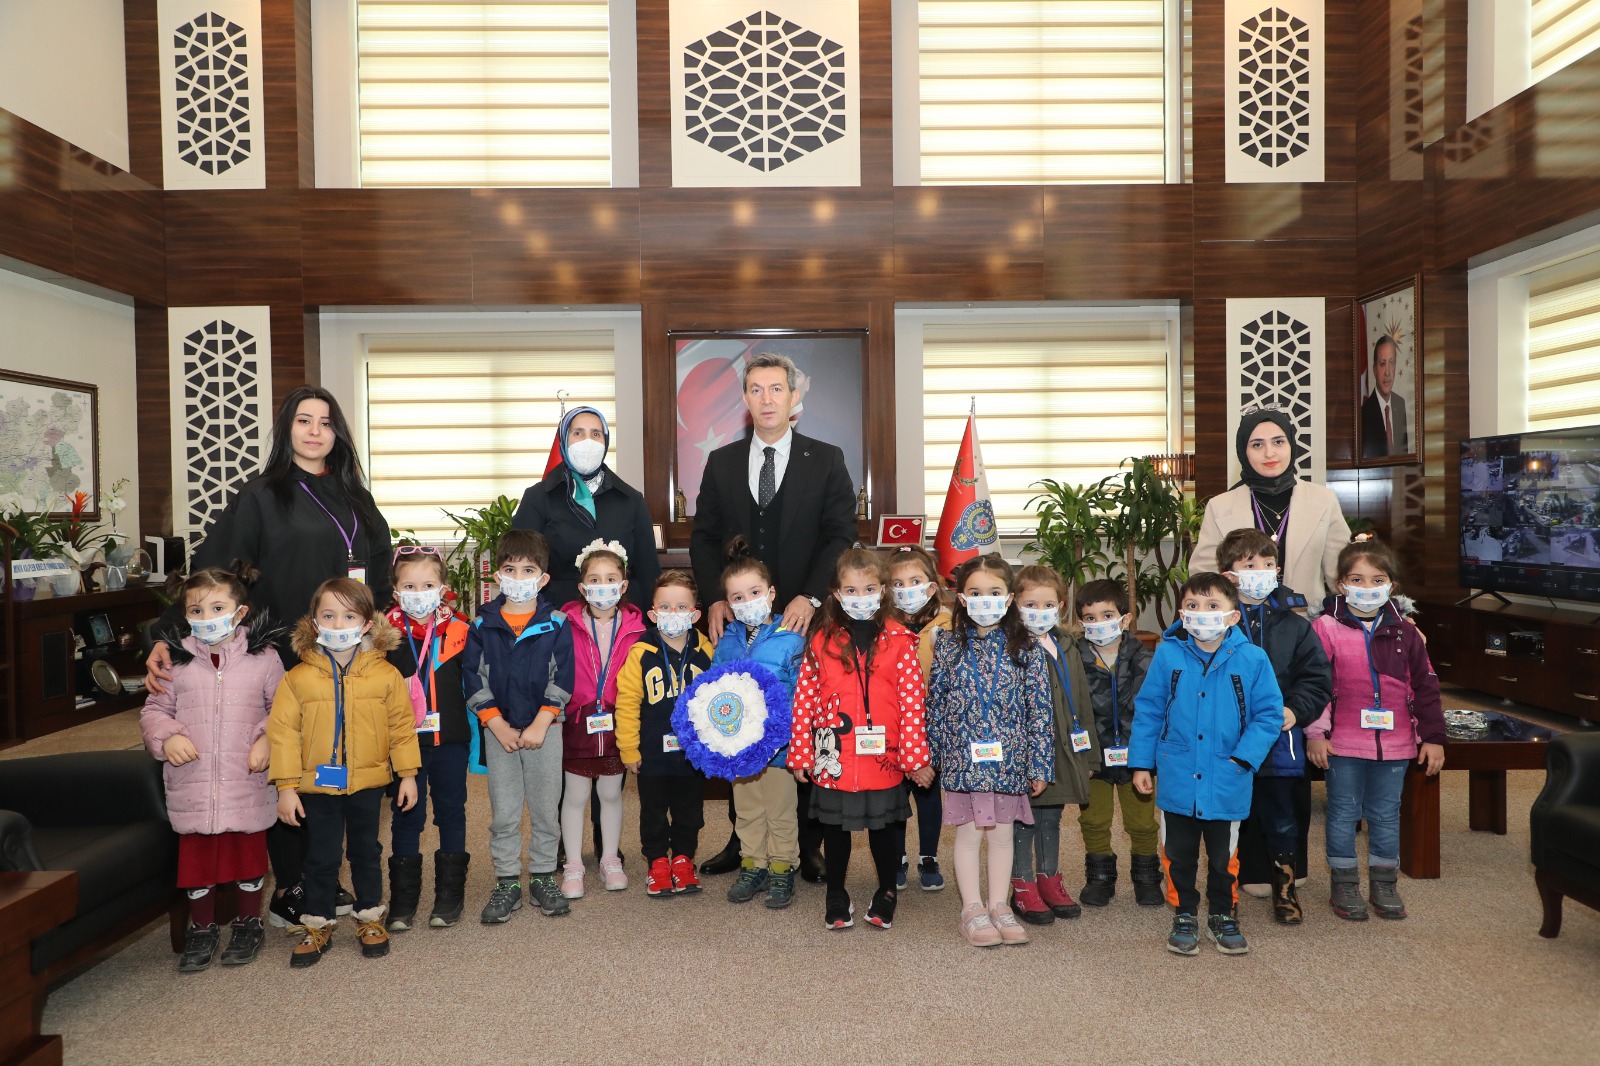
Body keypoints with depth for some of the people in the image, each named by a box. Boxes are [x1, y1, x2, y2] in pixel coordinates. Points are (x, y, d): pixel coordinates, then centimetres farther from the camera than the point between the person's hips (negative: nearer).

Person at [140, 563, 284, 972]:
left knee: (249, 855, 12)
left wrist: (267, 739, -11)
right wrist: (166, 737, -10)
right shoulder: (176, 659, -1)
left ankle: (248, 923, 32)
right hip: (193, 783, 1)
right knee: (196, 858, 12)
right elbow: (154, 710, 8)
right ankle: (201, 929, 32)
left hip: (248, 784, -1)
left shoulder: (263, 657, -4)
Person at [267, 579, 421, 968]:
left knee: (366, 852, 17)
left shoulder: (385, 674, -6)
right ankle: (318, 923, 29)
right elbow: (283, 731, -6)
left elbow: (402, 726, 0)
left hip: (368, 783, 1)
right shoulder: (298, 677, -8)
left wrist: (407, 774, 1)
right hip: (317, 785, 0)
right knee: (321, 857, 11)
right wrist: (286, 786, -8)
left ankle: (370, 917, 33)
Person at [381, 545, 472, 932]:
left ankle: (450, 893, 23)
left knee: (451, 813, 11)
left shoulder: (459, 630, -2)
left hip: (450, 739, 0)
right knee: (406, 817, 10)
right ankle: (403, 899, 21)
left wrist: (478, 733, 0)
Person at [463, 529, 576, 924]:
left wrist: (540, 725, -13)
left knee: (546, 809, 8)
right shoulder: (482, 624, -2)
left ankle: (543, 877, 23)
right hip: (499, 729, 1)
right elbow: (474, 679, -2)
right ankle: (507, 883, 20)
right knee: (503, 813, 7)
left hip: (544, 728, -1)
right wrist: (498, 726, -9)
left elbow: (562, 679, -6)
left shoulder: (556, 624, -4)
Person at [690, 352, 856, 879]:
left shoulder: (826, 459, 4)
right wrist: (715, 598, -5)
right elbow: (703, 538, 10)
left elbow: (840, 536, -3)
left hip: (804, 615, -2)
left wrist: (809, 597, -15)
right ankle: (742, 839, 20)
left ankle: (810, 845, 15)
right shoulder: (721, 462, 11)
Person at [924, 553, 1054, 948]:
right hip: (963, 759, 0)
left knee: (1002, 833, 12)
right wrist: (931, 756, 6)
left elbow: (1040, 709, -1)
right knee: (968, 834, 7)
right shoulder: (948, 645, -1)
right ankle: (972, 910, 20)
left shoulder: (1026, 649, -2)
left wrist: (1039, 764, -2)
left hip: (1008, 761, 1)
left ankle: (999, 906, 26)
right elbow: (935, 704, 4)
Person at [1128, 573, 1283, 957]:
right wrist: (1141, 763, 0)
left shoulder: (1252, 659, -10)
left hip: (1227, 784, 0)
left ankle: (1224, 918, 38)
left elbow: (1269, 714, -5)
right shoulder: (1167, 655, -7)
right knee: (1178, 855, 15)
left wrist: (1243, 758, -14)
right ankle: (1184, 917, 33)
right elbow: (1147, 710, -1)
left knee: (1223, 857, 17)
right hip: (1176, 781, 1)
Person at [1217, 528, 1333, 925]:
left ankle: (1285, 886, 31)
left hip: (1281, 740, 2)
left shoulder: (1294, 624, 2)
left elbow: (1318, 677, 4)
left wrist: (1296, 709, -9)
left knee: (1283, 821, 12)